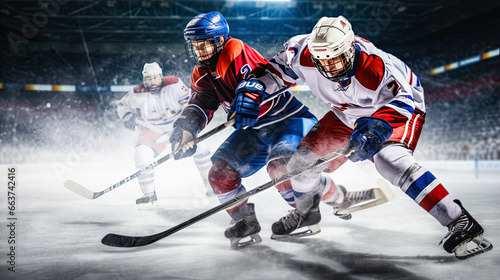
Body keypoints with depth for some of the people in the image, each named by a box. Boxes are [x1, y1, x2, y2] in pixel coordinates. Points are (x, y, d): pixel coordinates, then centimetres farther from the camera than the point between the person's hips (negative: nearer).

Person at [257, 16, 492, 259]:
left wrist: (376, 127, -55)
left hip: (401, 109, -6)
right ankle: (305, 211, 37)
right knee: (303, 162, 2)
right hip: (348, 115, 6)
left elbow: (401, 102, -38)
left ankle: (458, 221, -31)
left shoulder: (375, 67, -40)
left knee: (388, 159, -36)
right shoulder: (305, 55, -24)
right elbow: (279, 68, -5)